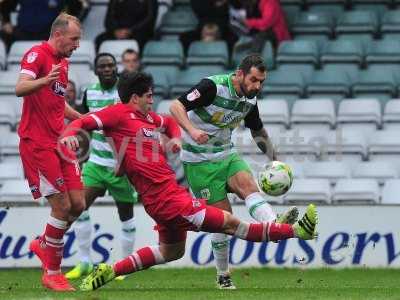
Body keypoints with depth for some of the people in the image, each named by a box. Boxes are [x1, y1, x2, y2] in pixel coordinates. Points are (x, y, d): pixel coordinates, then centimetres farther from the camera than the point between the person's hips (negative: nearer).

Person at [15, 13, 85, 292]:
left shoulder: (63, 62, 18)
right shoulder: (38, 54, -10)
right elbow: (20, 88, -26)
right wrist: (44, 80, -43)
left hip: (59, 141, 9)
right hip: (37, 142, -9)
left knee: (77, 204, 4)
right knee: (62, 206, -10)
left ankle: (44, 245, 27)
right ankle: (52, 273, 1)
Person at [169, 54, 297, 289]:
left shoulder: (250, 99, 3)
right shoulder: (213, 87, -20)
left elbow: (258, 132, 21)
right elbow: (176, 106, -25)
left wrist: (275, 160, 14)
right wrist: (192, 130, -41)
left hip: (227, 154, 6)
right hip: (200, 161, -6)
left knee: (248, 184, -24)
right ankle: (223, 276, 6)